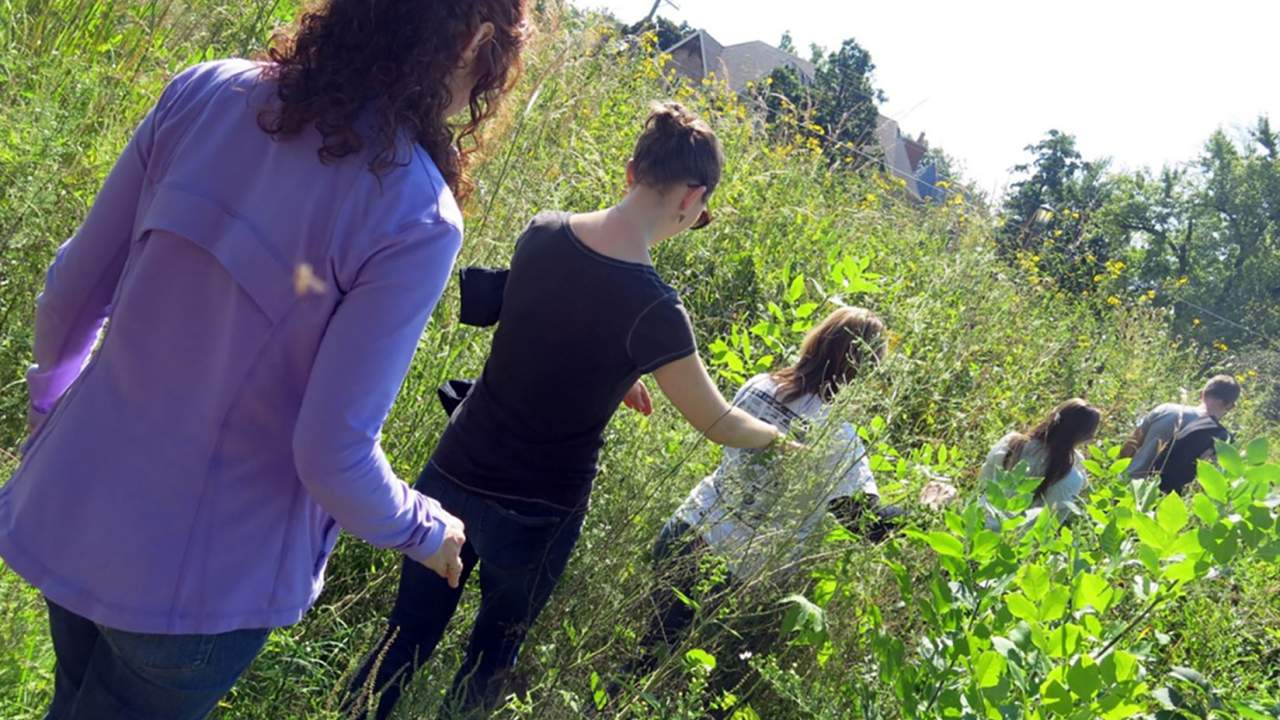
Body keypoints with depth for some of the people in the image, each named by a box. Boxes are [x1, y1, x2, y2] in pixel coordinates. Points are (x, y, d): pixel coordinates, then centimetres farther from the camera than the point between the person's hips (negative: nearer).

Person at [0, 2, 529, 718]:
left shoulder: (206, 93, -9)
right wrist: (425, 529, 0)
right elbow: (333, 456, -20)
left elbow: (70, 293, -1)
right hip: (202, 576, -4)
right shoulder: (417, 221, -24)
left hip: (70, 504, 5)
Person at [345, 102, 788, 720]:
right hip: (536, 516, -4)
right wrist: (776, 436, 11)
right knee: (488, 666, 22)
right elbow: (719, 424, -8)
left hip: (452, 477, 4)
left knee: (405, 640, 21)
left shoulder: (540, 234, -7)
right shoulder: (653, 309, -23)